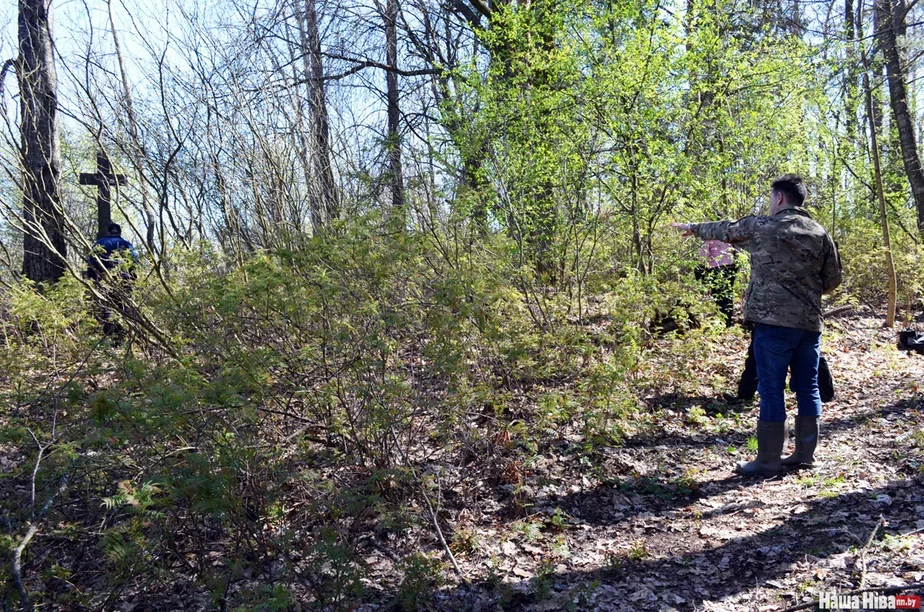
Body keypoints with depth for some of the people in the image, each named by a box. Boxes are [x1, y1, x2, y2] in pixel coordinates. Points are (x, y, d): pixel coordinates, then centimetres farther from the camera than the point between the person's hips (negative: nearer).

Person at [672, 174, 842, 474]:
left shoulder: (762, 226, -3)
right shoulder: (821, 233, 9)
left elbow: (725, 230, 13)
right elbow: (832, 279, 10)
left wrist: (693, 228, 30)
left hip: (774, 321, -5)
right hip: (810, 323, 6)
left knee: (771, 390, -2)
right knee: (808, 388, 12)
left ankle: (768, 459, 2)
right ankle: (804, 453, 19)